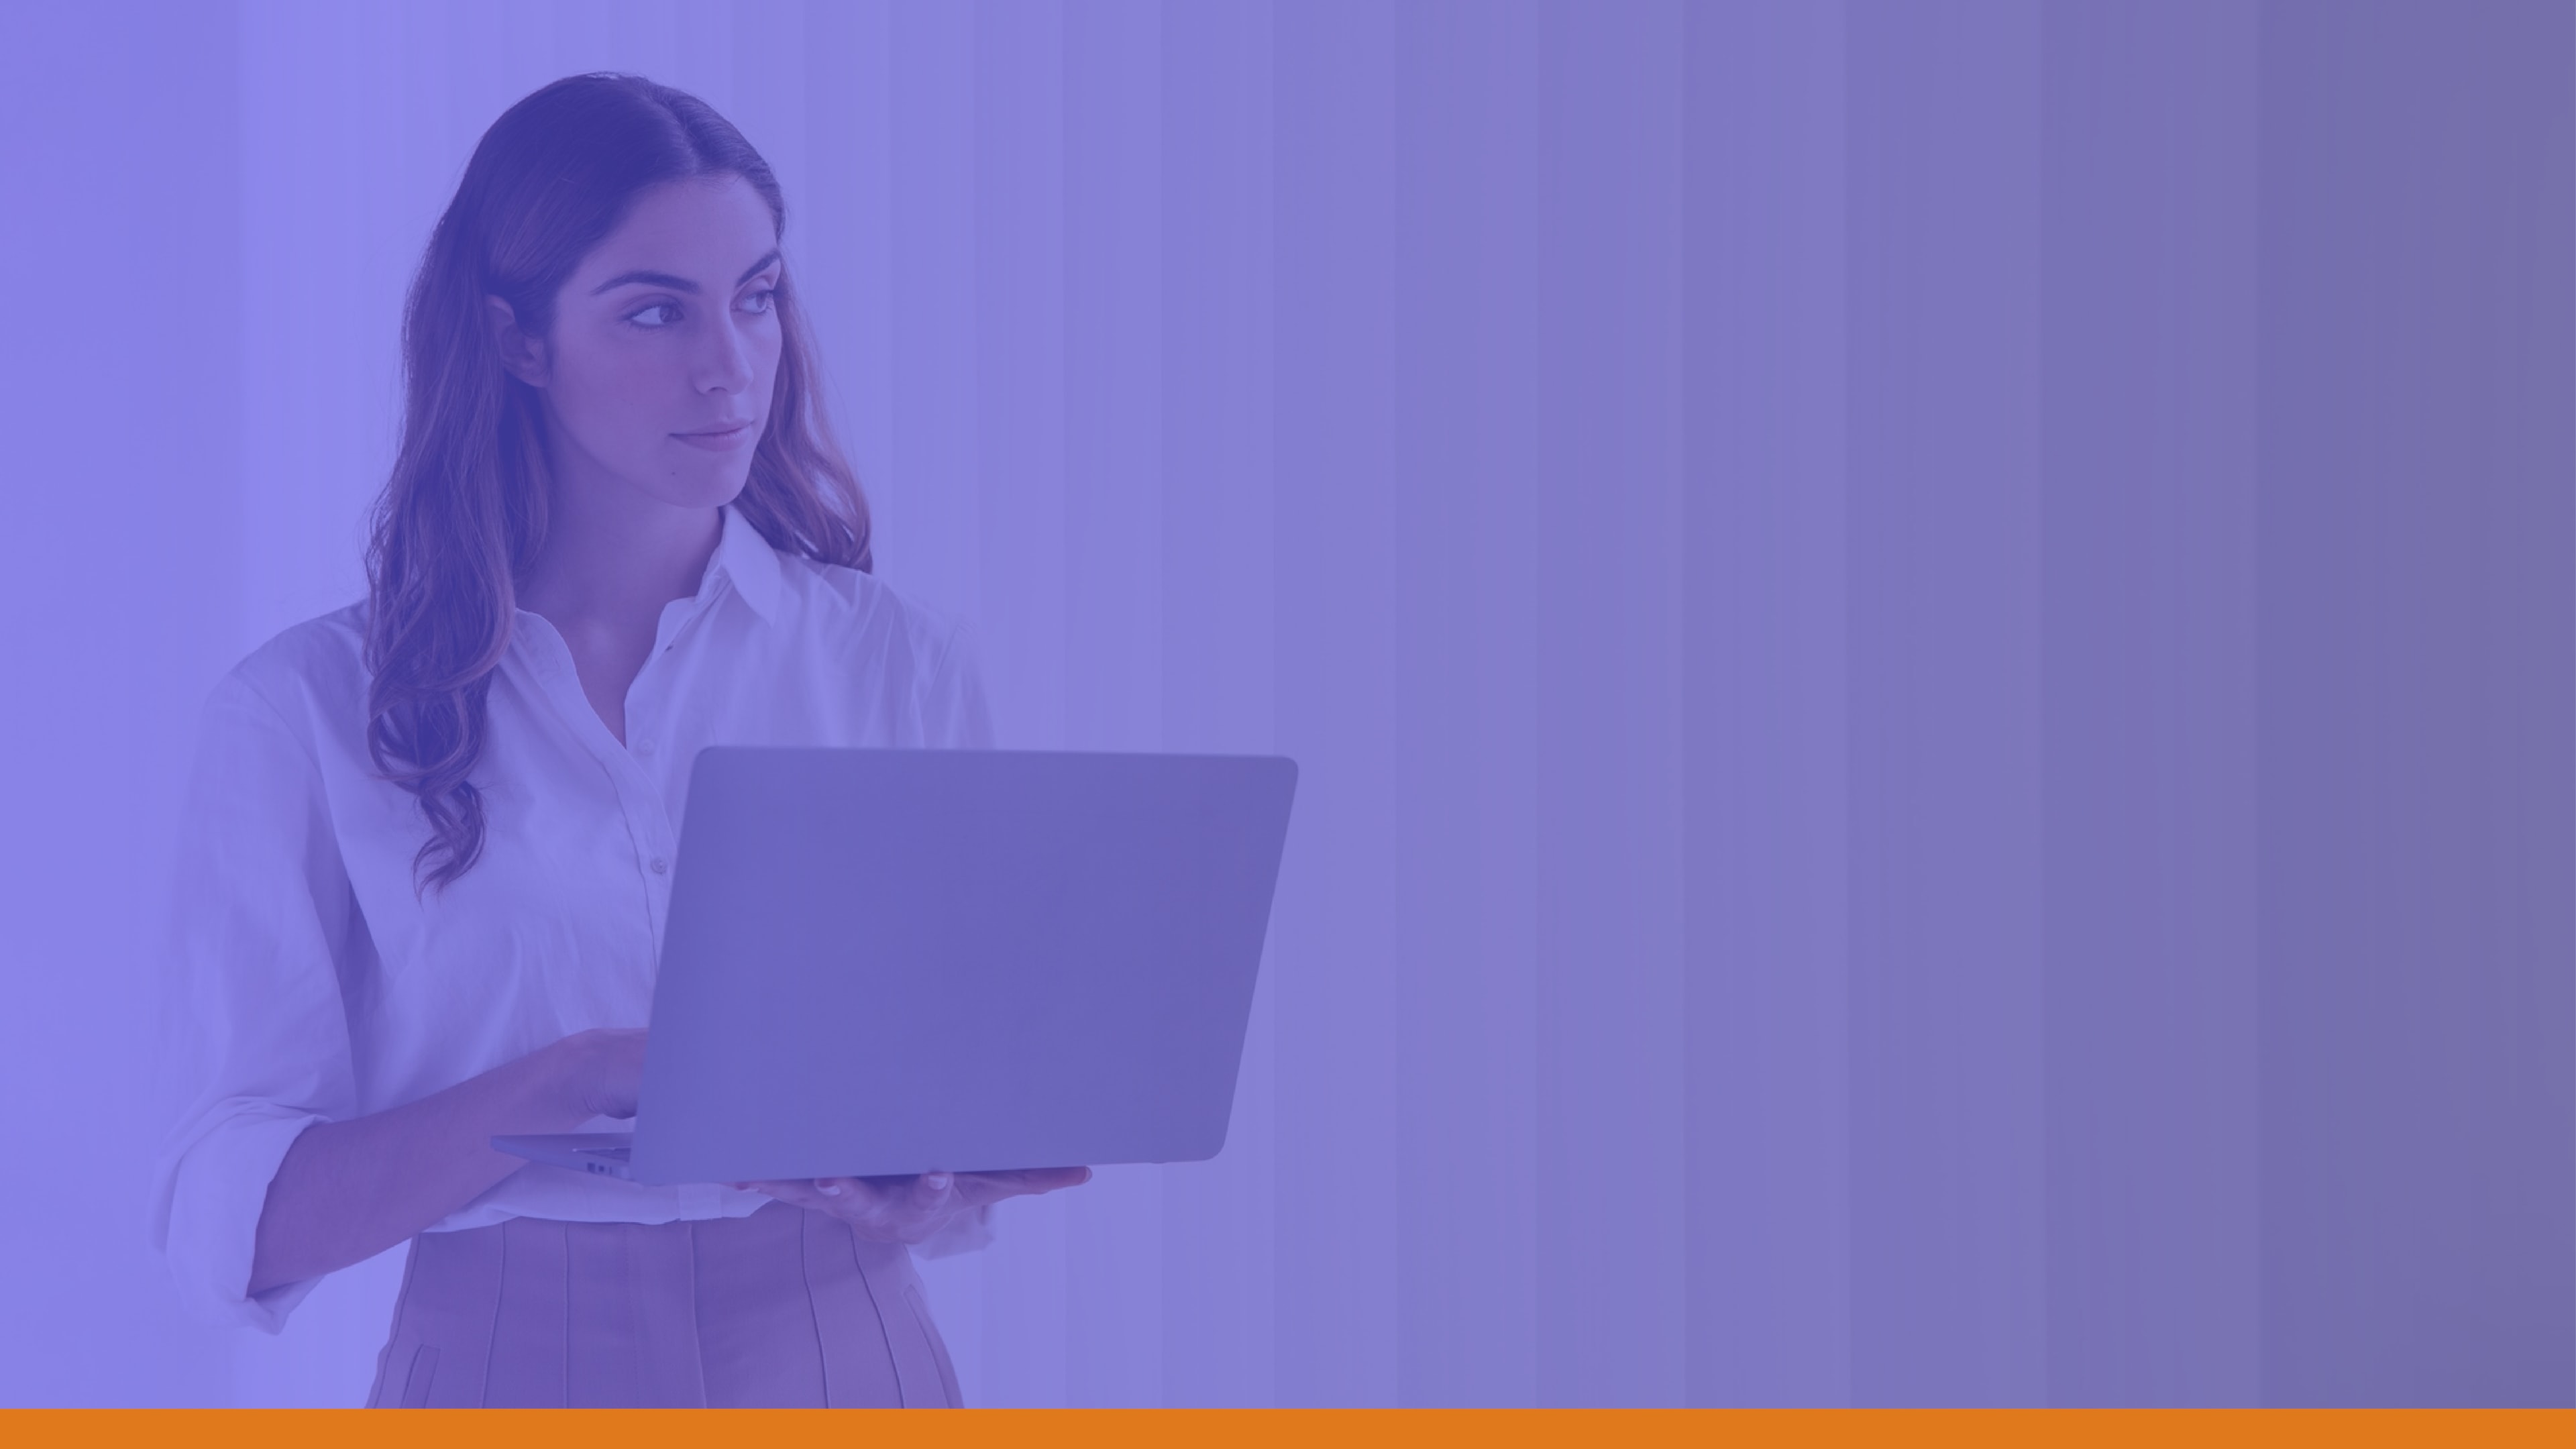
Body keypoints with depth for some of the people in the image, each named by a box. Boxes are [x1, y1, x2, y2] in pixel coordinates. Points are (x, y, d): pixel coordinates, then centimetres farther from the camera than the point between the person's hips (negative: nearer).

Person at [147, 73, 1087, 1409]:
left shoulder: (904, 670, 3)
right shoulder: (307, 714, -2)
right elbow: (236, 1221, -10)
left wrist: (928, 1189, -19)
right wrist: (572, 1087, -24)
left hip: (840, 1355, 2)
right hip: (502, 1366, -1)